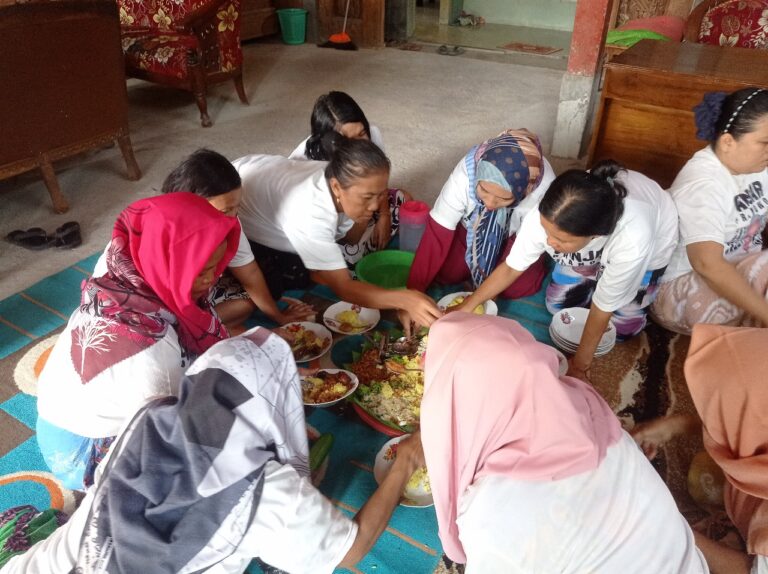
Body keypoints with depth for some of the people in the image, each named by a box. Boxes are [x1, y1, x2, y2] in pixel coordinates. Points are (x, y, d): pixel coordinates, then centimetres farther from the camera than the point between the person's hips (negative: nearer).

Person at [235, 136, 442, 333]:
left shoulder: (344, 181, -24)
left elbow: (353, 240, -14)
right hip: (232, 225, -6)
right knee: (269, 287, -15)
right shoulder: (310, 213, -45)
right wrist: (404, 299, -54)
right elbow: (343, 287, -40)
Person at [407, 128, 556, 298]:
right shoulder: (466, 172, -37)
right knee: (445, 274, -12)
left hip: (516, 236, 0)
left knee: (518, 288, -18)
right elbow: (437, 234, -32)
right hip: (472, 229, 1)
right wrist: (414, 288, -33)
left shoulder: (544, 184, -38)